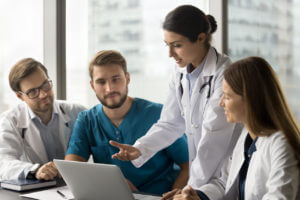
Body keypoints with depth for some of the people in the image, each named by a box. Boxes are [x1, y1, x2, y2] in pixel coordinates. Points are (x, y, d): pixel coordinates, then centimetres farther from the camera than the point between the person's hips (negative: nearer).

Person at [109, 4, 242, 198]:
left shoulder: (224, 74, -16)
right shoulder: (180, 73, 7)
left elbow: (214, 137, -19)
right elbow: (171, 124, 9)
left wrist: (192, 187, -20)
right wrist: (140, 149, -7)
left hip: (228, 175, -5)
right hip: (199, 171, 5)